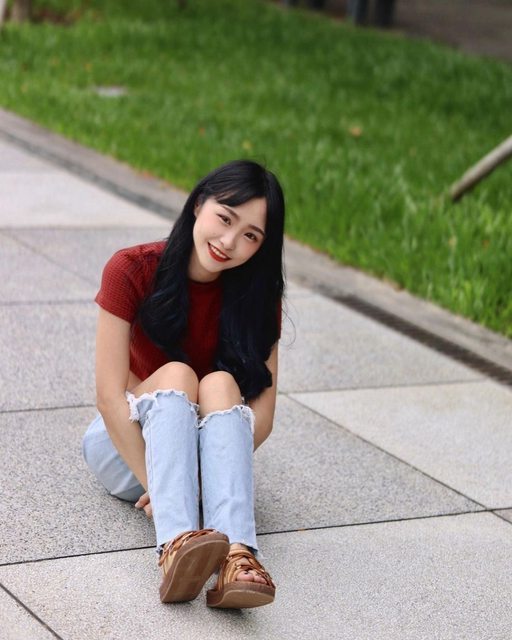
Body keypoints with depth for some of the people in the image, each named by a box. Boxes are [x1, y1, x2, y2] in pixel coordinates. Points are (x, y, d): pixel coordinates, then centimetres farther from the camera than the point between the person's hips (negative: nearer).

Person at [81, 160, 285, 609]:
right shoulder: (132, 271, -16)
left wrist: (191, 480, -27)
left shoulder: (257, 293, -9)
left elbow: (261, 415, -14)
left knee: (219, 384, -30)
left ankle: (235, 554, -53)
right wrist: (153, 482, -30)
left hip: (203, 444, 2)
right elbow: (110, 396, -21)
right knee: (176, 375, -30)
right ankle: (177, 544, -54)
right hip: (125, 447, -1)